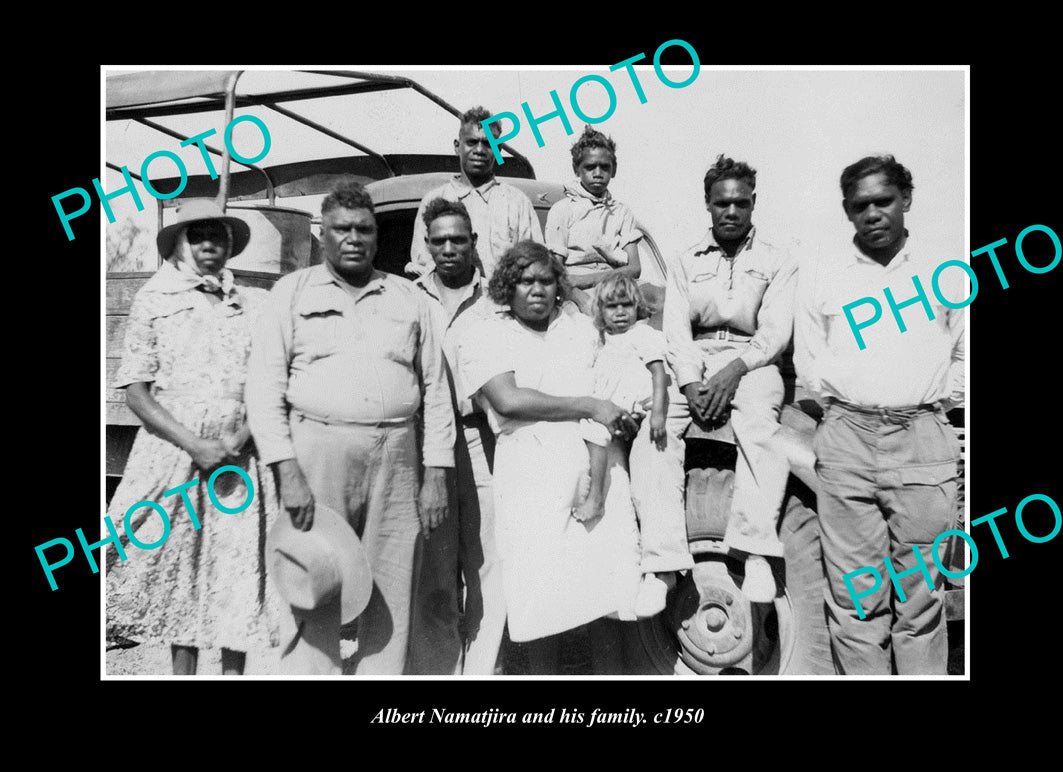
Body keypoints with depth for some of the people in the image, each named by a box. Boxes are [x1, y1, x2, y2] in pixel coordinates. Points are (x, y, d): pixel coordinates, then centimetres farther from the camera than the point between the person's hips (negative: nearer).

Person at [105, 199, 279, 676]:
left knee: (239, 567, 2)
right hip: (172, 451, 0)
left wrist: (238, 439, -9)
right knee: (175, 567, 5)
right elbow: (134, 390, 0)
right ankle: (182, 672, 20)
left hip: (240, 456, 1)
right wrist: (194, 444, -11)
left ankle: (232, 672, 15)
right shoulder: (154, 301, 5)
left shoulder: (255, 304, 8)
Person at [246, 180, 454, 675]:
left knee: (389, 601, 5)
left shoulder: (409, 298, 15)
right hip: (316, 452, -2)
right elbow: (265, 387, 1)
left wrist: (436, 476, 4)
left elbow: (435, 388, 11)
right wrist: (287, 471, -10)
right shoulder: (292, 292, 9)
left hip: (395, 460, 2)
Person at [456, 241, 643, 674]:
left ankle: (612, 673, 17)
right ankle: (543, 673, 18)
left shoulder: (582, 328, 20)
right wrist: (589, 407, -8)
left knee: (608, 586, 2)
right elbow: (508, 401, -10)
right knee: (541, 596, 0)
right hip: (532, 472, -3)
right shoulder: (484, 337, 5)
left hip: (599, 464, 3)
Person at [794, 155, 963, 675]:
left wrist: (940, 400, 7)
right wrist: (840, 401, 3)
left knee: (920, 590, 3)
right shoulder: (820, 280, 12)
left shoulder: (945, 277, 13)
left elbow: (963, 352, 17)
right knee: (855, 592, 1)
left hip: (924, 439, 0)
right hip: (847, 437, 0)